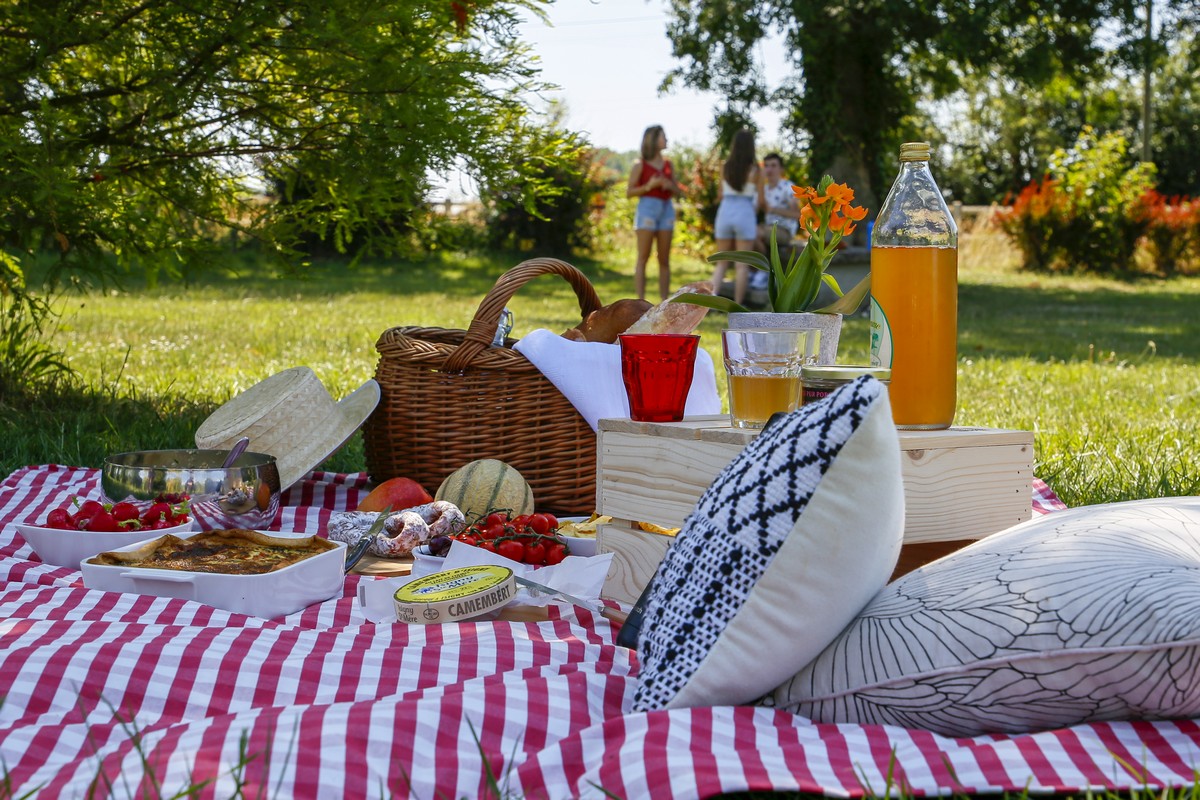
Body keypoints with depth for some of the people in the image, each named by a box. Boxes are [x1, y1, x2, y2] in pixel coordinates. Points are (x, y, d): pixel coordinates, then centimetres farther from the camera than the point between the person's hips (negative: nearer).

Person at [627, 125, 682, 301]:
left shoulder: (668, 164, 13)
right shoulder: (640, 164, -1)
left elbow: (678, 192, 17)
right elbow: (629, 192, -1)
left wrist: (670, 186, -5)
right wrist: (648, 186, -15)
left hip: (666, 210, 5)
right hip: (647, 209, -5)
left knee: (664, 260, 4)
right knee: (643, 258, -5)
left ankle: (665, 302, 7)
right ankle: (641, 303, -5)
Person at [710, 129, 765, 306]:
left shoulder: (725, 167, 2)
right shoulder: (755, 170, -6)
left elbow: (721, 195, 9)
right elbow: (761, 200, -2)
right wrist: (758, 205, 21)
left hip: (725, 213, 3)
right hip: (745, 214, -3)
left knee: (721, 263, 11)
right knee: (742, 265, 2)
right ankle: (737, 305, 1)